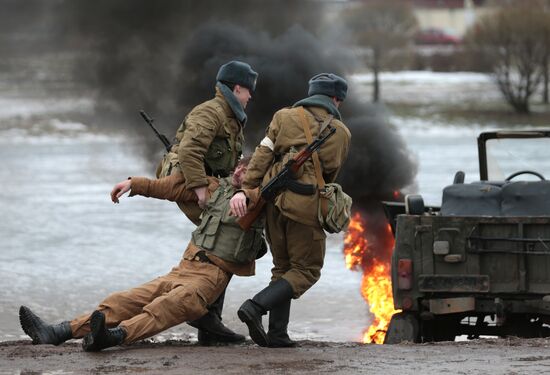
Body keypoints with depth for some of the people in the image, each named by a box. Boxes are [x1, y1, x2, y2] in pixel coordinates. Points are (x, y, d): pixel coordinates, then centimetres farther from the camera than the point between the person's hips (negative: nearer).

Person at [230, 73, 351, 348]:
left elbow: (263, 156, 0)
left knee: (283, 267, 17)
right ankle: (256, 306, -16)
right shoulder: (341, 133, 11)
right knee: (306, 270, 6)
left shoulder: (285, 117, 12)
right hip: (306, 203, -4)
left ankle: (277, 334, 8)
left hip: (273, 200, 4)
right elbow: (330, 176, 10)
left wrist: (246, 189, -7)